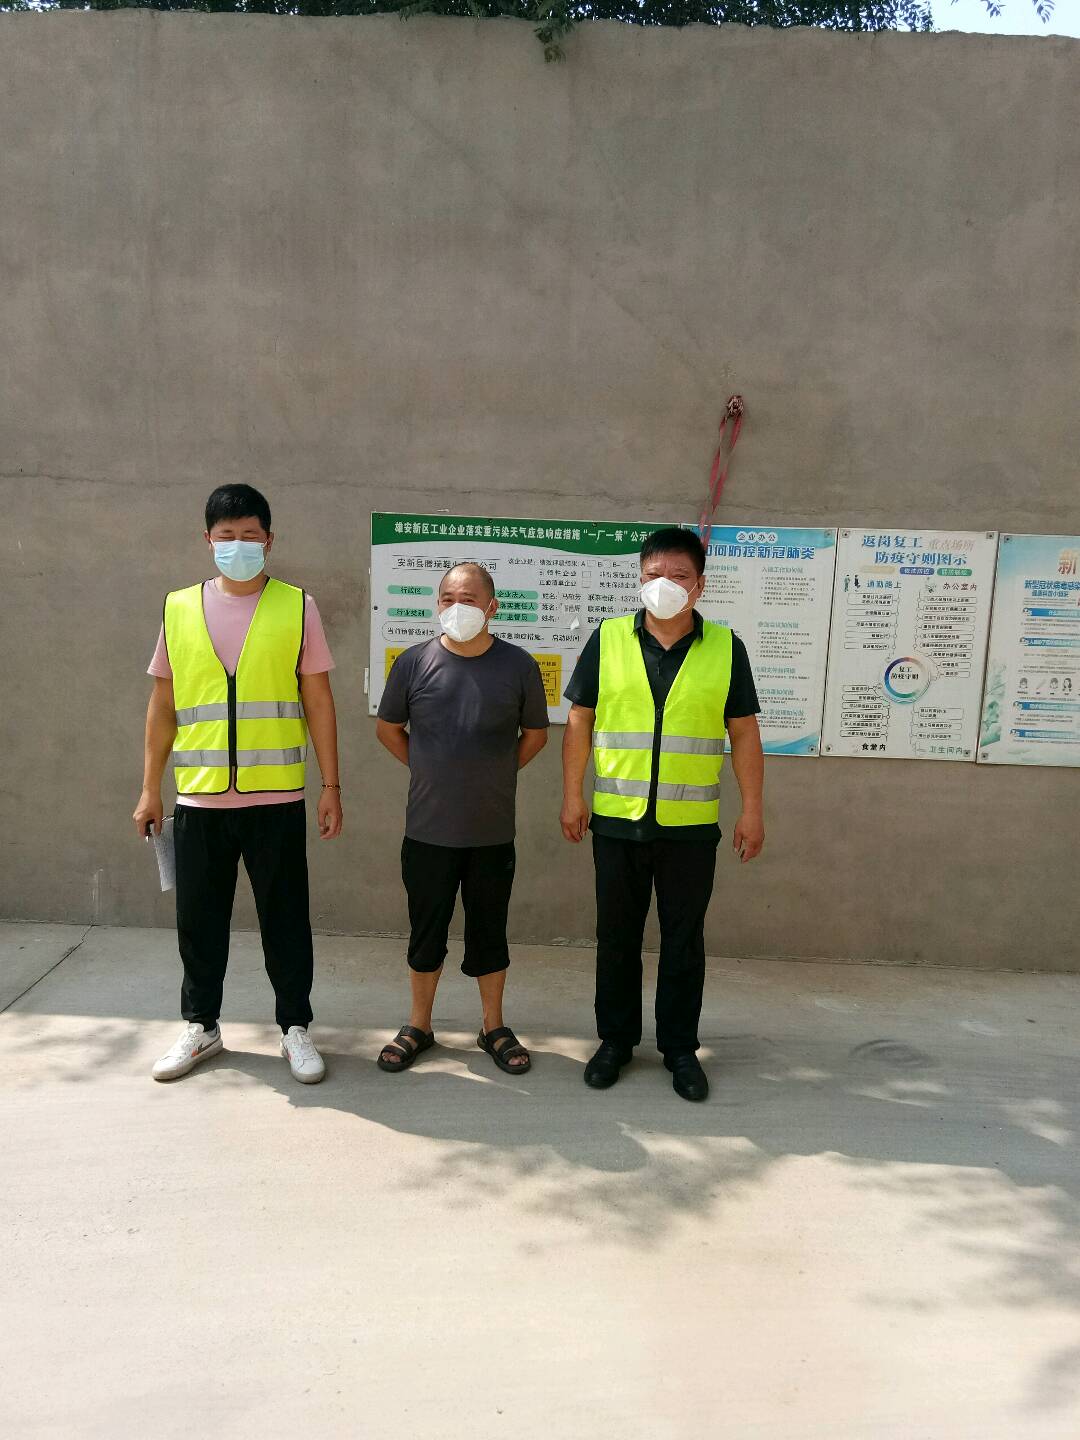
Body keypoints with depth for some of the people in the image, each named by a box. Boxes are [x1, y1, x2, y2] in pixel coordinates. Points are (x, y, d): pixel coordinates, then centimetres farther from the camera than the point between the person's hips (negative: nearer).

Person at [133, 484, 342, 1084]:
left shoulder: (298, 607, 1)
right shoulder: (179, 608, 7)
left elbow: (319, 702, 1)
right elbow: (163, 706, 10)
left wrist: (332, 787, -2)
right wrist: (150, 788, 8)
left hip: (277, 797, -2)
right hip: (199, 797, 2)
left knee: (285, 917, 7)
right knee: (200, 919, 13)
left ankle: (296, 1028, 24)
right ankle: (201, 1026, 31)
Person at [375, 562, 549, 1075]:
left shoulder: (518, 666, -4)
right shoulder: (414, 661, -4)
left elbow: (535, 734, 9)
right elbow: (388, 728, 10)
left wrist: (495, 775, 6)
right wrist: (429, 771, 6)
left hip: (493, 832, 0)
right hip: (427, 828, 0)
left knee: (489, 931, 13)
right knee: (425, 932, 13)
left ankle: (494, 1028, 30)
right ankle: (418, 1026, 31)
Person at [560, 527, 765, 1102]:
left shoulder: (725, 648, 0)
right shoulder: (606, 639, 0)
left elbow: (744, 733, 4)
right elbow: (580, 721, 5)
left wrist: (752, 810, 2)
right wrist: (572, 794, 2)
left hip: (691, 824, 0)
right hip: (617, 818, 1)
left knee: (684, 938, 10)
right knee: (616, 935, 12)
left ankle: (680, 1046, 27)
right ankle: (615, 1039, 30)